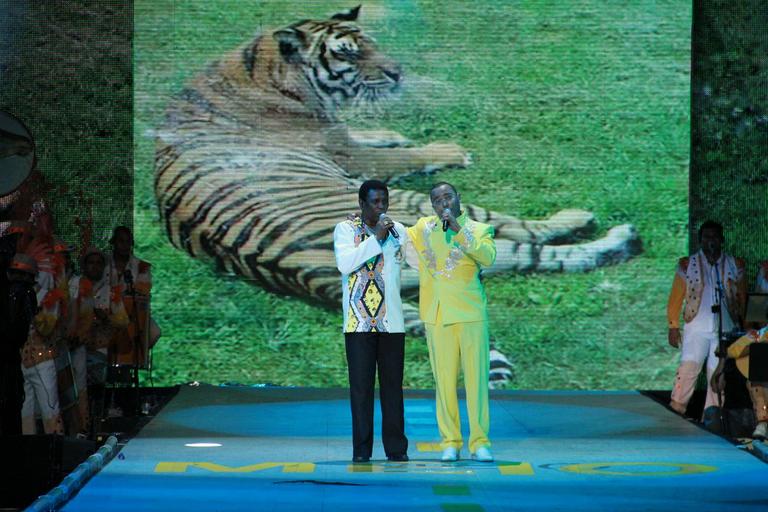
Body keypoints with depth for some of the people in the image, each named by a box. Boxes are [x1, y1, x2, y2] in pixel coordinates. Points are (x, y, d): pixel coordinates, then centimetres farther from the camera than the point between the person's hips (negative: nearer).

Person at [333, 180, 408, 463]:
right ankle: (361, 449, 1)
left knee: (393, 384, 3)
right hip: (359, 320, -3)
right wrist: (375, 237, -14)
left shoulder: (397, 230, 11)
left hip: (391, 320, 3)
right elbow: (345, 263, -13)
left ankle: (396, 448, 7)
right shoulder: (345, 229, 2)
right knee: (361, 385, -2)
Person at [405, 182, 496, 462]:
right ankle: (450, 442, 4)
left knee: (476, 378, -4)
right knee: (444, 379, 0)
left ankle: (479, 442, -1)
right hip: (436, 315, 2)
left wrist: (459, 230, -20)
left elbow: (488, 258, -17)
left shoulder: (479, 230, 4)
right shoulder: (423, 228, 12)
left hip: (471, 313, -2)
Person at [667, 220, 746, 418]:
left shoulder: (735, 265, 11)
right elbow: (675, 298, 8)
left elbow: (742, 298, 15)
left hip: (726, 330, 1)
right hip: (697, 329, -1)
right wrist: (673, 327, 2)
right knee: (689, 366, -16)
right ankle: (677, 409, -12)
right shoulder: (687, 265, 8)